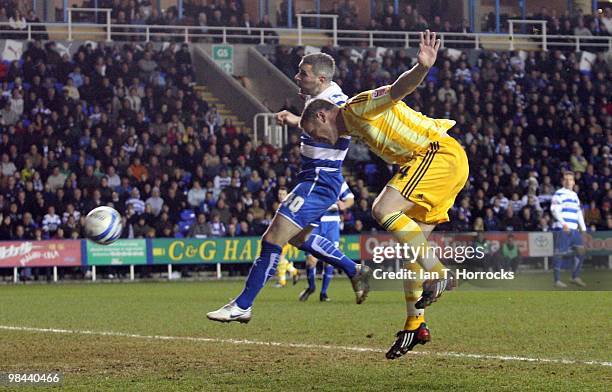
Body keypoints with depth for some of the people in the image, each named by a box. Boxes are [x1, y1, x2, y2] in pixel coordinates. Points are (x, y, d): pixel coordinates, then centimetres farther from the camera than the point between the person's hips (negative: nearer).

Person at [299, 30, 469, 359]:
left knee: (384, 210, -22)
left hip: (441, 153, -10)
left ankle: (436, 273, -20)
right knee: (410, 243, 8)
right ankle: (415, 324, 10)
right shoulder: (353, 128, 21)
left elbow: (399, 88, -23)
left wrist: (422, 67, -44)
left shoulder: (359, 106, -7)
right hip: (440, 160, 10)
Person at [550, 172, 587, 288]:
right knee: (560, 254, -7)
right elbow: (554, 210, -13)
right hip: (561, 229, -8)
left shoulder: (574, 195, 22)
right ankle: (557, 280, -2)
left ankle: (575, 277, 12)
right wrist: (563, 224, -23)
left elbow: (579, 212, 26)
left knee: (580, 252, 3)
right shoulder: (559, 194, -2)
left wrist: (583, 228, 17)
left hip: (574, 230, 8)